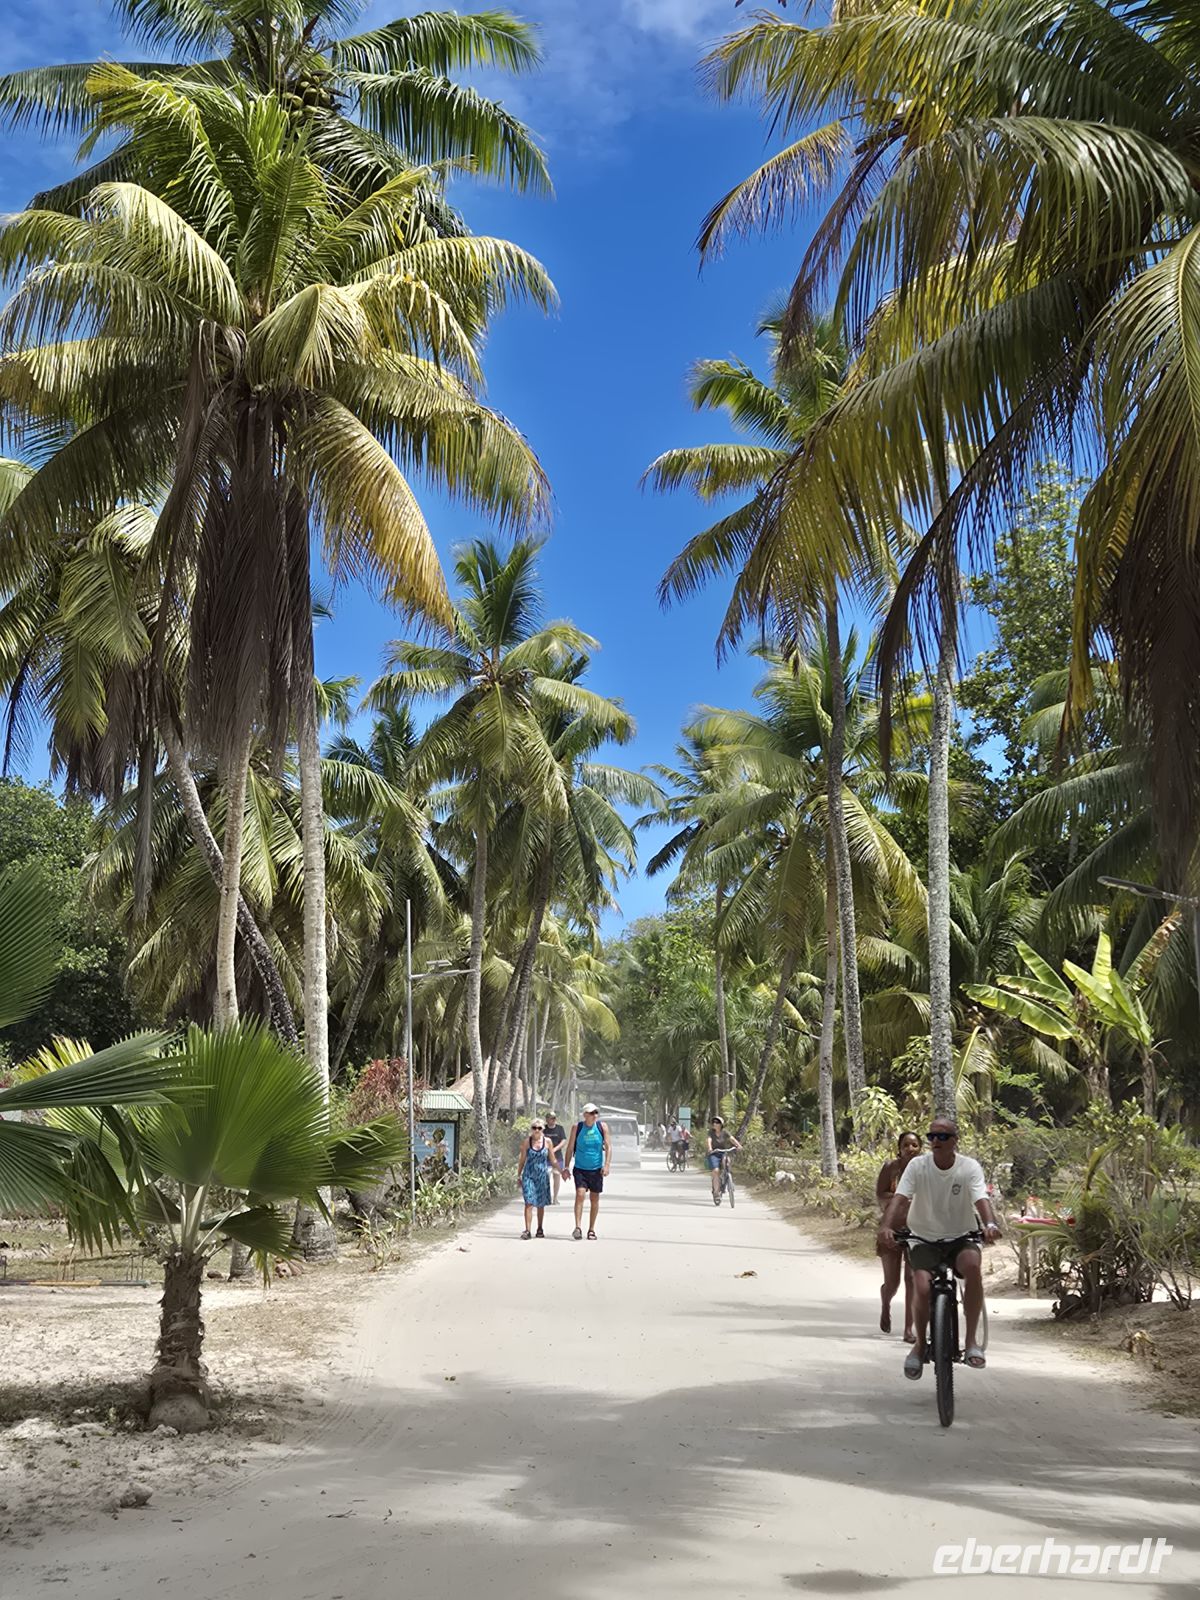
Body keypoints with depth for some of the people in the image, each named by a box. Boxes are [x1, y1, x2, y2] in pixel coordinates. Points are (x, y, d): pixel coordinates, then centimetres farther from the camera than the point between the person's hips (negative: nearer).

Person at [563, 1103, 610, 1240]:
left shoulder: (602, 1127, -1)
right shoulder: (577, 1127, -3)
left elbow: (608, 1147, 2)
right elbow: (570, 1148, 4)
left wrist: (607, 1164, -9)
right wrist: (566, 1166, 0)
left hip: (596, 1169, 1)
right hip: (580, 1168, -1)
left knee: (594, 1199, 6)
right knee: (580, 1194, -17)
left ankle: (591, 1229, 17)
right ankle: (578, 1227, -17)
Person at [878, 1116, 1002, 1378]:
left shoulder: (969, 1167, -8)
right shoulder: (918, 1165, -8)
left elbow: (981, 1199, -22)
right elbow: (899, 1197, -19)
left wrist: (990, 1224, -44)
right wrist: (886, 1226, -37)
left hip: (960, 1238, 0)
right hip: (925, 1239, 0)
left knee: (973, 1265, -33)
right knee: (922, 1288, -23)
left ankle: (972, 1340, -20)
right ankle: (920, 1344, 6)